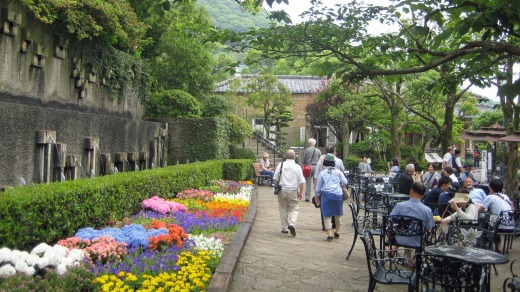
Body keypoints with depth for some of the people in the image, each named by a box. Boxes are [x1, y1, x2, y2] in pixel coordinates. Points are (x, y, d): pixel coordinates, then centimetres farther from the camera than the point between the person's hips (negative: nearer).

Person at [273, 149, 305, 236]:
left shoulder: (280, 165, 0)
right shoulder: (297, 167, -3)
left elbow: (275, 179, 1)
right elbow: (301, 182, -2)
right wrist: (301, 192, 8)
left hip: (282, 190, 1)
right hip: (293, 191, -1)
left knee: (283, 209, 12)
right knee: (294, 209, 9)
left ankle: (284, 228, 16)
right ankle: (291, 224, -15)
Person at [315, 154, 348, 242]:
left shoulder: (322, 173, 9)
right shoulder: (338, 172, 11)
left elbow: (318, 187, 10)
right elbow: (345, 182, 4)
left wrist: (317, 195, 24)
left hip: (326, 194, -2)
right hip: (338, 194, 2)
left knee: (327, 215, 2)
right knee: (338, 214, 19)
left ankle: (329, 234, -10)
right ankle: (337, 232, 29)